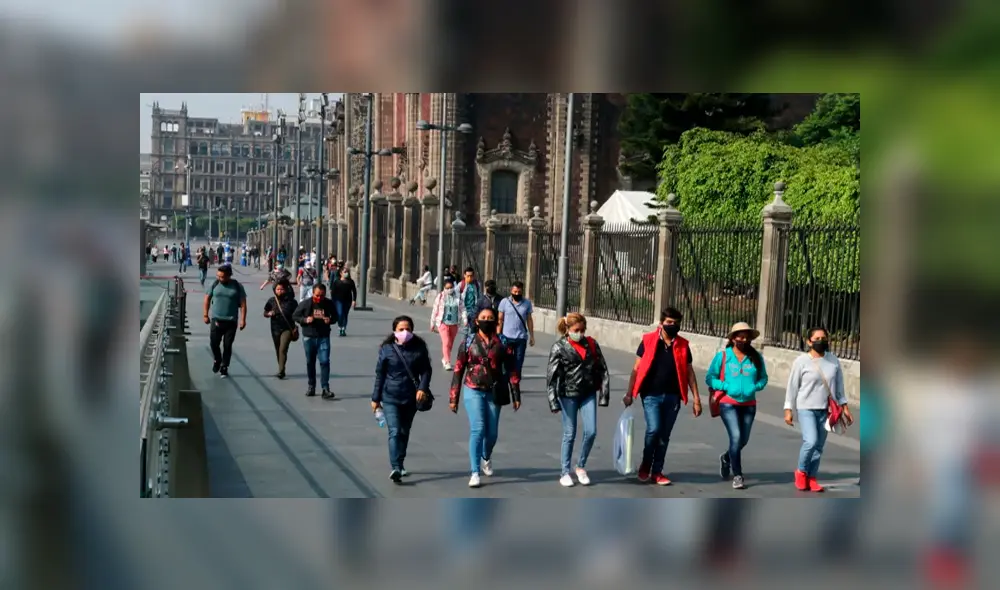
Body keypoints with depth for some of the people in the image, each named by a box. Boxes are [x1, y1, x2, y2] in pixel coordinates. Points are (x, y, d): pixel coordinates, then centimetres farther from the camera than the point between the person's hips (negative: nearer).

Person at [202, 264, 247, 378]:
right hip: (216, 319, 1)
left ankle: (224, 367, 15)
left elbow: (243, 303, -2)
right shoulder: (215, 284, 0)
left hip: (231, 321, -1)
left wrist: (243, 319, -8)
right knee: (213, 343, -4)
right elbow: (207, 299, 9)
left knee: (227, 345, 2)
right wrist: (205, 314, 7)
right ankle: (217, 360, 24)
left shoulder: (237, 286, -3)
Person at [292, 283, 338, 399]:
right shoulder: (305, 304, -8)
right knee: (310, 362, 12)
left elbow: (335, 316, 9)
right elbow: (295, 316, 1)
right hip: (308, 337, 1)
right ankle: (311, 386, 26)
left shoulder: (329, 303, -5)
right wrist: (305, 320, -17)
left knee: (324, 361, -10)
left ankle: (325, 388, -10)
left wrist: (330, 320, -13)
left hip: (324, 337, -1)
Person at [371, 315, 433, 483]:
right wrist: (376, 398, 3)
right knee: (394, 432, -13)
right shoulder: (387, 349, -4)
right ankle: (395, 468, -21)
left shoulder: (419, 347, -1)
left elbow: (426, 370, 3)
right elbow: (380, 374, 1)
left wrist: (423, 388, -14)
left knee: (404, 432, 14)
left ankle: (399, 465, 29)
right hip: (390, 397, -2)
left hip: (411, 398, 3)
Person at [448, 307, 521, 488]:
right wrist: (453, 398, 3)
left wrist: (515, 395, -1)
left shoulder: (502, 343, 2)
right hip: (473, 391, -2)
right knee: (478, 429, -15)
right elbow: (458, 371, 4)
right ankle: (475, 473, -12)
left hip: (494, 393, 2)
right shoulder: (468, 343, 2)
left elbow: (511, 370, 3)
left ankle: (486, 458, 42)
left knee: (492, 432, 9)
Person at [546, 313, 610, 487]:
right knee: (569, 434, 4)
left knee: (591, 431, -1)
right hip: (568, 395, -3)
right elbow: (551, 376, -8)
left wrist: (604, 394, 0)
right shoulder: (560, 347, -6)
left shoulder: (591, 344, 3)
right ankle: (565, 473, 17)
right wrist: (553, 401, -13)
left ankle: (581, 466, 21)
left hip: (588, 394, 3)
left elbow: (602, 370, 6)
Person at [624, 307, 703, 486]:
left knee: (664, 435, 7)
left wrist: (696, 398, 5)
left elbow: (689, 372, 9)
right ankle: (645, 464, 8)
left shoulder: (683, 345, 4)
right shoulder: (648, 341, -3)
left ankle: (657, 471, 19)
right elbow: (637, 368, 1)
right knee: (654, 429, -16)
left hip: (672, 397, 3)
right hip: (651, 395, -3)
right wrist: (629, 393, -1)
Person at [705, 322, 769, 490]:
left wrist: (754, 387, -8)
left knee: (744, 439, 14)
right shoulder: (722, 356, -3)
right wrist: (726, 387, -13)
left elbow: (763, 378, 12)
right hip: (728, 403, -4)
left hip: (748, 405, 4)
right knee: (736, 437, -14)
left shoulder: (756, 357, 4)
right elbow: (710, 378, 1)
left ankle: (726, 458, 45)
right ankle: (737, 476, -5)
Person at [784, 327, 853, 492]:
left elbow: (839, 385, 13)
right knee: (811, 441, -18)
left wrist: (844, 407, 11)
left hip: (826, 410, 4)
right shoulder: (801, 361, -6)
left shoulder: (833, 360, 5)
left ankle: (811, 478, 16)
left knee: (819, 446, 5)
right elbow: (792, 386, -3)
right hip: (806, 408, -4)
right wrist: (788, 410, -5)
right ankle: (801, 471, 6)